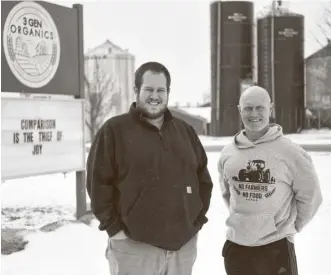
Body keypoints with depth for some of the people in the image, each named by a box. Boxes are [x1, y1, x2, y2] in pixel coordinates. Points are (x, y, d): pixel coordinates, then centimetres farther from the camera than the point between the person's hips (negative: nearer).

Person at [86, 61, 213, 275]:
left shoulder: (185, 131, 12)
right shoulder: (114, 130, -3)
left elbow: (203, 179, 17)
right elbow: (98, 182, -6)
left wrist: (198, 219, 8)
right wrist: (114, 227, -10)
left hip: (183, 245, 5)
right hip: (134, 246, -5)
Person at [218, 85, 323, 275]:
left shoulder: (289, 152, -10)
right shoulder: (228, 153, 2)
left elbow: (310, 195, -2)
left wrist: (292, 226, 3)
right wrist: (240, 217, 11)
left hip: (276, 246, -4)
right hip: (235, 244, 4)